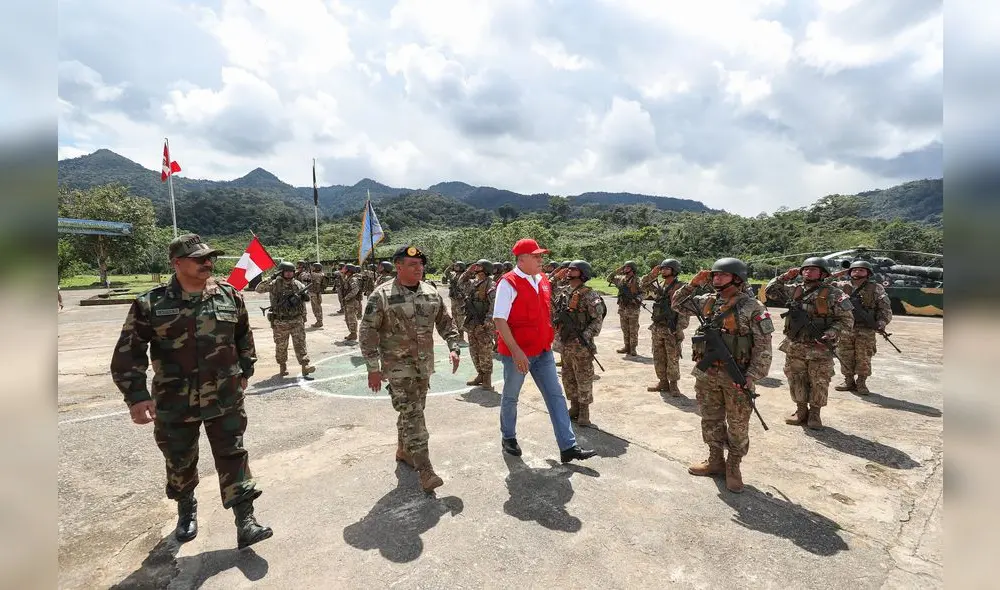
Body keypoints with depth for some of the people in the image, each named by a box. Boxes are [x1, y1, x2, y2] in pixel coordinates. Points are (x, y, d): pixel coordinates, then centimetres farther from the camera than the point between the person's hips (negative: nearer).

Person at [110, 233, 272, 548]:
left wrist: (244, 371, 15)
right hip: (174, 403, 0)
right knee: (180, 462, 18)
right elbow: (128, 353, -7)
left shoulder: (230, 296, -2)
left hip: (225, 399, 1)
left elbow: (244, 336, 12)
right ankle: (186, 508, 45)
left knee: (233, 457, 3)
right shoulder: (151, 304, -9)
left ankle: (245, 521, 11)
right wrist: (137, 395, -15)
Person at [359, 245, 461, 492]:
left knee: (413, 411, 17)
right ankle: (425, 470, 0)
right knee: (412, 415, -7)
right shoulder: (382, 295, -12)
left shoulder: (431, 293, 5)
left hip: (424, 364, 6)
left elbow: (446, 322, 12)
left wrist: (454, 348, 0)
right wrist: (373, 368, -14)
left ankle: (403, 451, 39)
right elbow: (368, 333, -11)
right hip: (397, 365, -6)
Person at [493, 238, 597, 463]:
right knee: (510, 397, 12)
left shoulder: (543, 280, 7)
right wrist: (515, 350, -24)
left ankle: (568, 447, 10)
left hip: (543, 351, 7)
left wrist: (548, 341, 16)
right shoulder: (508, 283, -15)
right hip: (517, 353, -6)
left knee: (556, 396, 5)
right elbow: (499, 320, -20)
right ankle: (508, 437, 34)